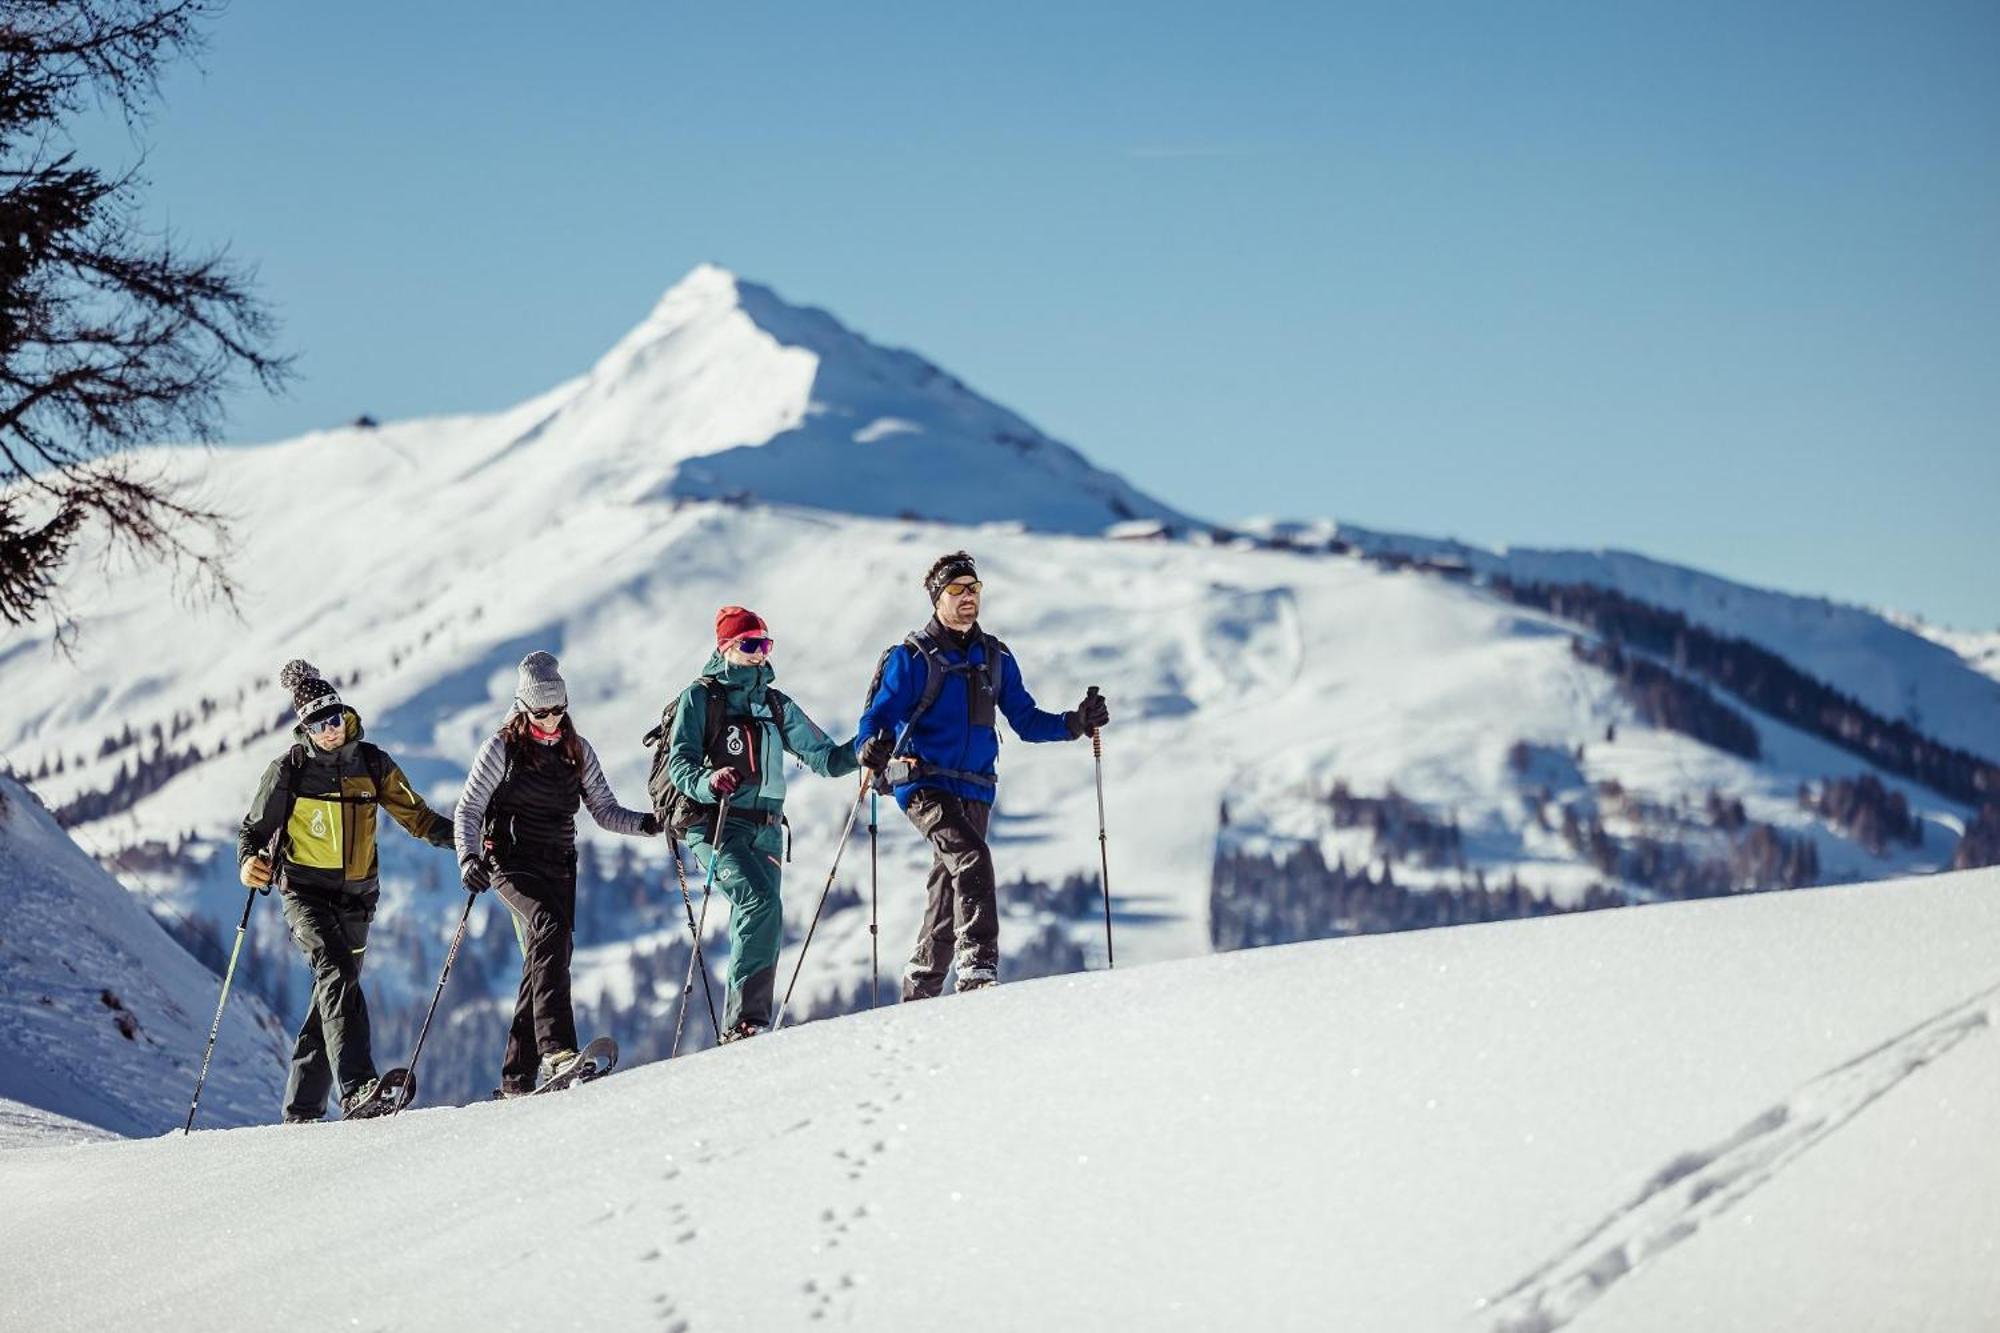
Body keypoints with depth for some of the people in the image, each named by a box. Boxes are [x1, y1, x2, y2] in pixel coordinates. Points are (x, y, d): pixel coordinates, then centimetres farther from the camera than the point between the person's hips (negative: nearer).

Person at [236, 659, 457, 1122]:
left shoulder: (373, 765, 6)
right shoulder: (289, 770, -2)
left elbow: (415, 816, 11)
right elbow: (254, 828, 4)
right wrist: (249, 863, -17)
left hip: (355, 896, 4)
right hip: (305, 891, -4)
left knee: (335, 988, 5)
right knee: (338, 973, -25)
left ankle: (301, 1109, 15)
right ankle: (356, 1087, -38)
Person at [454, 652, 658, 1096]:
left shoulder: (577, 751, 12)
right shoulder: (503, 747, -2)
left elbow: (604, 810, 11)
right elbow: (468, 809, -3)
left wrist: (646, 824, -7)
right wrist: (469, 857, -19)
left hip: (559, 867, 6)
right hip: (512, 863, -6)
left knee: (545, 963, 3)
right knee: (552, 928, -31)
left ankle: (517, 1080, 11)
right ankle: (557, 1049, -42)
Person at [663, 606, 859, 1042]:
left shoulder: (775, 705, 20)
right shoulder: (701, 697, 3)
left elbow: (825, 758, 20)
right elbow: (679, 763, -6)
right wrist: (707, 783, -27)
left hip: (765, 830, 6)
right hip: (715, 825, -6)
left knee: (759, 924, -1)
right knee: (762, 902, -25)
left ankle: (750, 1024, 3)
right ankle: (744, 1018, -27)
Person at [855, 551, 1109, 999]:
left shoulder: (996, 658, 12)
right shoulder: (910, 658, -3)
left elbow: (1026, 720, 15)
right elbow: (878, 716, -6)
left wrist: (1076, 723, -1)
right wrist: (873, 750, -28)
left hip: (975, 790, 6)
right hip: (925, 785, -6)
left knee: (949, 893, 10)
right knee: (972, 859, -28)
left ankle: (919, 994, 20)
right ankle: (978, 970, -34)